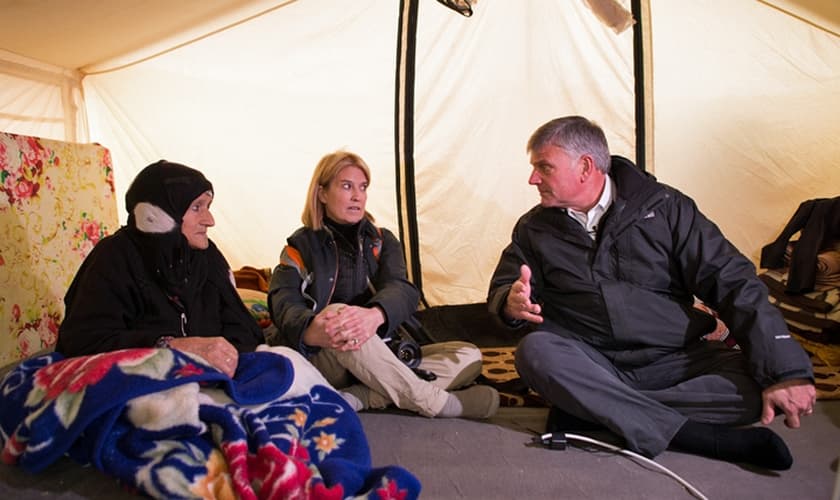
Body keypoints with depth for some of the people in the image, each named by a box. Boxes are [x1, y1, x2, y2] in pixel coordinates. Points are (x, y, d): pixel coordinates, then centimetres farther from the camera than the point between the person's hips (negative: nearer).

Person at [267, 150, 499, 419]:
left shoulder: (382, 241, 9)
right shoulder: (301, 246, 2)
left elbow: (402, 289, -11)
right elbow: (285, 304, -16)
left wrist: (375, 315, -37)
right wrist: (310, 331, -42)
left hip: (382, 363, 4)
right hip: (322, 361, -3)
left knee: (469, 356, -14)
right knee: (336, 312, -35)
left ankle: (354, 399, -30)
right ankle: (431, 400, -29)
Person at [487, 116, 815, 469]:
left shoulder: (663, 207, -3)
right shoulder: (535, 229, 3)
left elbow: (730, 280, -6)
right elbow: (501, 289, 9)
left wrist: (785, 371, -17)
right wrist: (512, 302, -19)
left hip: (675, 361, 0)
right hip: (591, 365, 0)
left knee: (758, 386, -25)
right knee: (534, 351, -31)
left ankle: (590, 409, -23)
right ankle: (700, 436, -29)